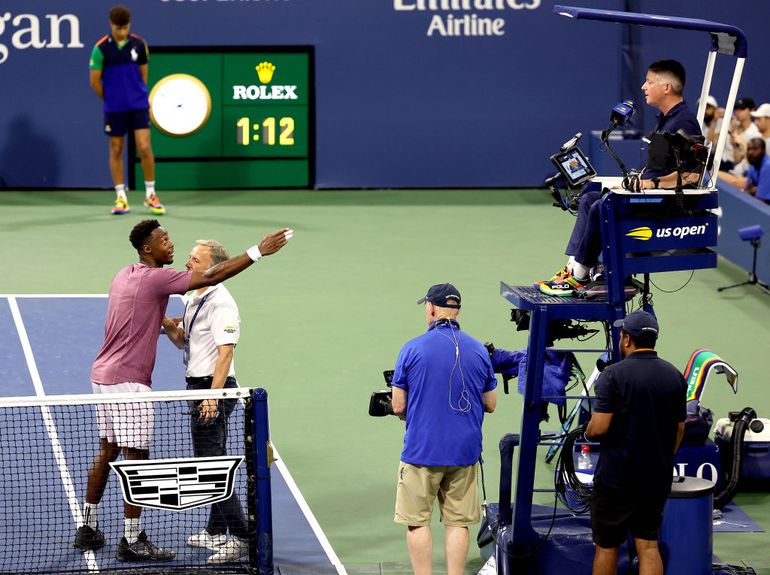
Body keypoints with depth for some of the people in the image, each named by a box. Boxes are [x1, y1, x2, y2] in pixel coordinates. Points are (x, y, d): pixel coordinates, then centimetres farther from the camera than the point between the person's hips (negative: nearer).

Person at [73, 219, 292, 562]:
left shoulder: (125, 276, 12)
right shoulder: (155, 278, -15)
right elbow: (211, 277, -20)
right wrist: (258, 251, -19)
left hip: (104, 375, 9)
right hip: (128, 382, -9)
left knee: (107, 453, 16)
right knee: (136, 459, -4)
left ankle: (89, 528, 23)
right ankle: (131, 542, 0)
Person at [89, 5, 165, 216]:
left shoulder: (139, 44, 0)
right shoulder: (101, 48, -7)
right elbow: (95, 82, -3)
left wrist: (138, 95, 8)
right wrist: (111, 99, 5)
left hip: (139, 106, 1)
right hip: (114, 109, -1)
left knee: (145, 148, -6)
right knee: (116, 151, 6)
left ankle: (150, 195, 8)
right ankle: (121, 198, 14)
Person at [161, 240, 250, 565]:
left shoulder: (221, 302, -17)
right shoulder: (194, 300, 14)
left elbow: (225, 352, -22)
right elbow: (184, 342, 24)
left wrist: (213, 395, -26)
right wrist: (169, 327, 2)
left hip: (214, 387, -10)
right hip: (200, 386, 10)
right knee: (209, 461, 16)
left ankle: (240, 536, -11)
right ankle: (216, 532, 25)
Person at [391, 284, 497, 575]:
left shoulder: (412, 349, -7)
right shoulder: (479, 351, 3)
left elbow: (398, 406, -5)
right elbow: (490, 404, 10)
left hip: (421, 451, -3)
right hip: (465, 452, 3)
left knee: (417, 521, 6)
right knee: (458, 522, 9)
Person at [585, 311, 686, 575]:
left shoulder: (614, 374, -14)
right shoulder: (674, 376, 4)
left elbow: (599, 428, -19)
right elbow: (679, 429, 12)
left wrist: (588, 433, 3)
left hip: (616, 477, -5)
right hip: (658, 478, 5)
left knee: (606, 546, 8)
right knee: (648, 546, 7)